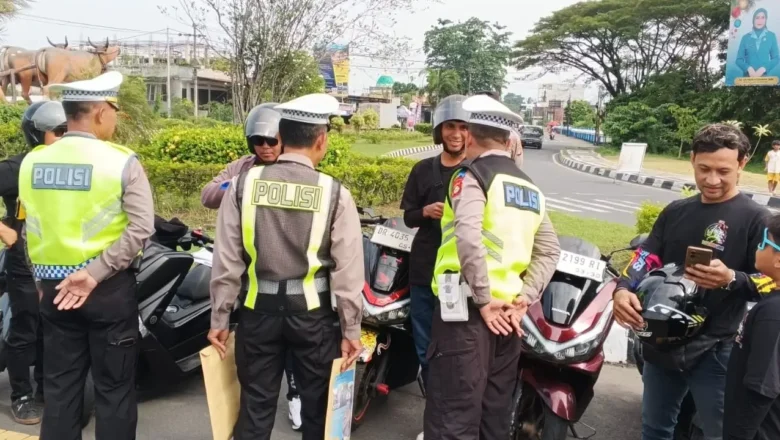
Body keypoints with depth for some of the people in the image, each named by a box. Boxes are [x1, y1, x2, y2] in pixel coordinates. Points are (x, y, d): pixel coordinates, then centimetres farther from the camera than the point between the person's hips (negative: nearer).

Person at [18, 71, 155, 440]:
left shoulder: (32, 162, 2)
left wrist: (41, 279, 15)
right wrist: (95, 274, -17)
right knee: (113, 386, 8)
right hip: (109, 288, -4)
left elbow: (31, 231, 5)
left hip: (53, 286, 5)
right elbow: (141, 228, -20)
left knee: (60, 384, 16)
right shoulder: (121, 162, -11)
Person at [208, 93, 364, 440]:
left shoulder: (245, 183, -6)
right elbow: (347, 269, -10)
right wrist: (351, 329, -2)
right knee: (317, 405, 16)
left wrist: (219, 318, 5)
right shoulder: (334, 193, -10)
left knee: (255, 406, 14)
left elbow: (227, 259, -4)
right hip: (312, 311, -1)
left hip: (259, 308, 2)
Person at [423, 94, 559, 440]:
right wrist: (524, 298, 5)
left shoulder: (471, 175, -6)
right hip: (509, 312, 8)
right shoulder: (531, 187, 16)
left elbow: (468, 237, -23)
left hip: (467, 309, -7)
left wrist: (483, 300, -16)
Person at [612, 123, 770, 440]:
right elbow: (646, 258, 5)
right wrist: (623, 290, -15)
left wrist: (731, 279, -30)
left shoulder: (756, 219, -8)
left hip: (715, 351, -5)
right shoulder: (676, 211, 9)